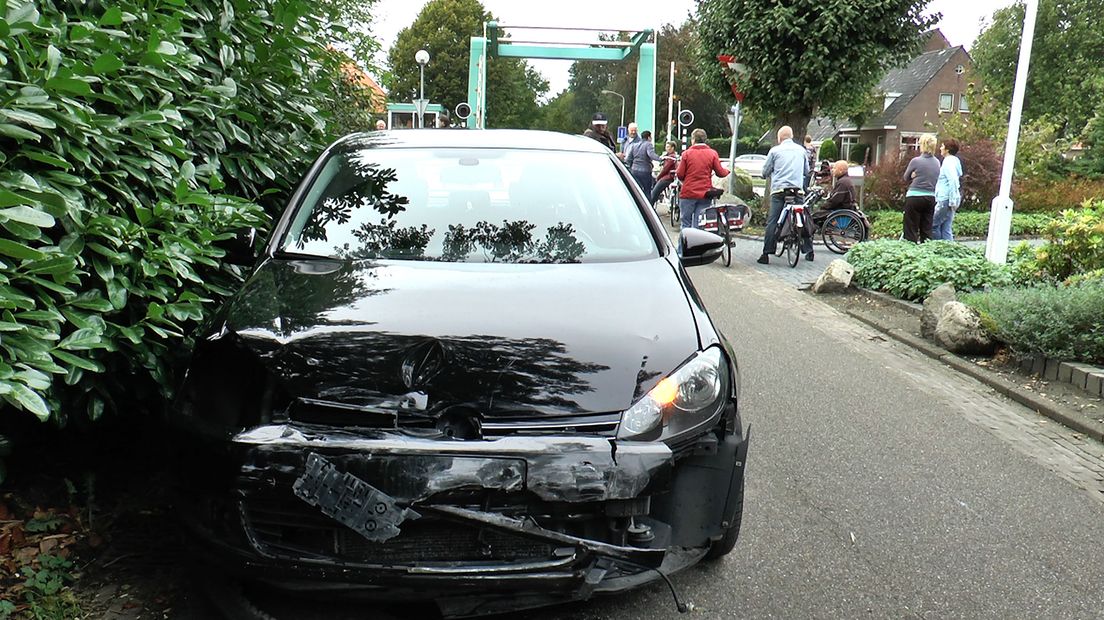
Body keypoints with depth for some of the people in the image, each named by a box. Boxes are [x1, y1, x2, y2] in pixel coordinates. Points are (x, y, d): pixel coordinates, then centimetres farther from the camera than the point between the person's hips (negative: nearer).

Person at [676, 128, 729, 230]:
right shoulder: (712, 153, 0)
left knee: (686, 224, 7)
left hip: (688, 193, -1)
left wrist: (677, 169, 17)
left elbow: (680, 175, -5)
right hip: (705, 194, 1)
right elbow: (720, 173, 0)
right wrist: (729, 172, 21)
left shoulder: (687, 153, -4)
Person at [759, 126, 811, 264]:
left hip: (779, 189, -3)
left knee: (772, 222, -5)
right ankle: (809, 251, 16)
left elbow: (765, 172, 7)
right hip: (797, 189, 3)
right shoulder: (801, 150, 13)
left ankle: (766, 254, -10)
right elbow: (806, 171, 22)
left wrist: (768, 175, 28)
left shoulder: (775, 150, 3)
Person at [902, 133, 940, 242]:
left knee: (911, 230, 1)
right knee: (927, 230, 11)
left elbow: (906, 178, 2)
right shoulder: (937, 162, 5)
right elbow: (937, 180, 12)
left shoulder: (916, 161, -10)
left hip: (915, 197, -5)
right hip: (931, 198, 5)